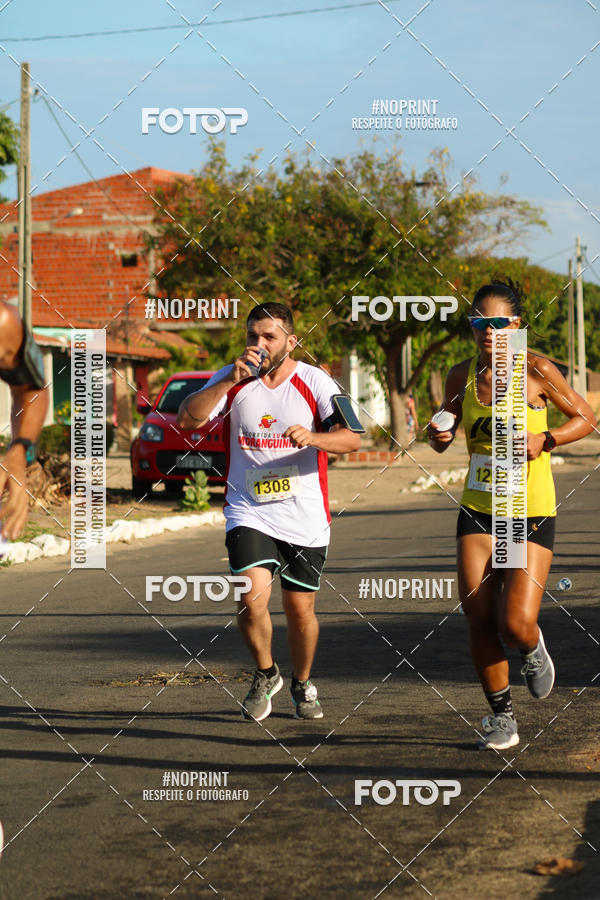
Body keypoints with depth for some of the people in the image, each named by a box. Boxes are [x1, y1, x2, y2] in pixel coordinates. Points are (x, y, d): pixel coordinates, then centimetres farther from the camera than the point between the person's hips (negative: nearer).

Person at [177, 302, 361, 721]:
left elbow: (352, 438, -11)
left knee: (300, 609, 7)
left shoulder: (314, 381, -3)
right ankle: (265, 674, 10)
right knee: (253, 598, -18)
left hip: (306, 517, 0)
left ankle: (302, 684, 33)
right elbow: (188, 419, -10)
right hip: (249, 513, 0)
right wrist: (232, 380, -19)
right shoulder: (232, 380, 2)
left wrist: (312, 437, -31)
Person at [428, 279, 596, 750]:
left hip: (531, 514, -3)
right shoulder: (463, 375, 2)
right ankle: (502, 717, 17)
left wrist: (544, 440, -15)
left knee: (516, 626, -13)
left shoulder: (536, 370, -9)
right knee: (479, 622, -2)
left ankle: (533, 649, 25)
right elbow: (443, 437, 16)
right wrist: (438, 434, -7)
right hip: (478, 511, 4)